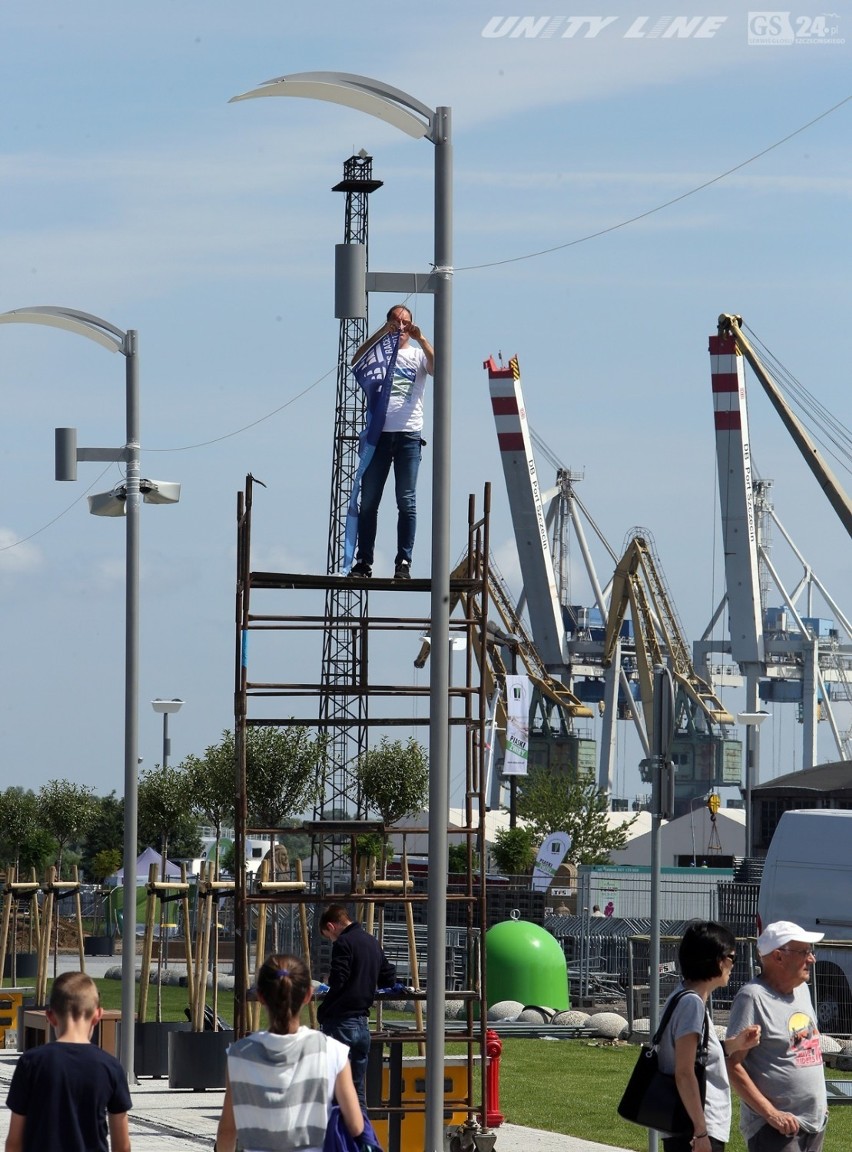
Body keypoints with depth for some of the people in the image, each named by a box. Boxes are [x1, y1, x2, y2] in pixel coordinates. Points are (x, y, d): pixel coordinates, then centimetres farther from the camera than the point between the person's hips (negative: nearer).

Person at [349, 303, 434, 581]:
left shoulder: (418, 354, 13)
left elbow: (437, 369, -7)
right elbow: (357, 361, -9)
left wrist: (420, 339, -15)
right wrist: (382, 333, -17)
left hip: (409, 435, -1)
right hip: (378, 433, 1)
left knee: (407, 501, -3)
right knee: (368, 501, 1)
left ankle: (404, 562, -2)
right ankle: (364, 561, 6)